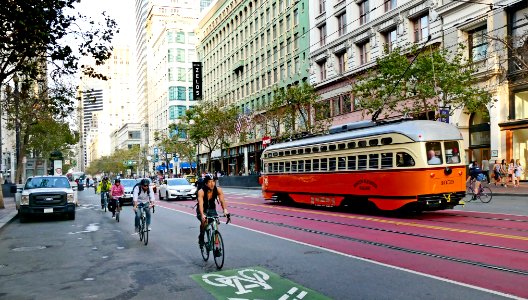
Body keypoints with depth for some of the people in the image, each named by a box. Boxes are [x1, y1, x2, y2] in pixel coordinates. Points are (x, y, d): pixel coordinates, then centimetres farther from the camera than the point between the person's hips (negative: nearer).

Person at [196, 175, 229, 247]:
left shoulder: (218, 190, -21)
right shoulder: (201, 192, -28)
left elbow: (222, 200, -32)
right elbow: (200, 204, -40)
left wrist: (225, 210, -50)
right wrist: (202, 215, -57)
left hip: (212, 209, 3)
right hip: (203, 210, -2)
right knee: (204, 221, -31)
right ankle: (201, 237, -4)